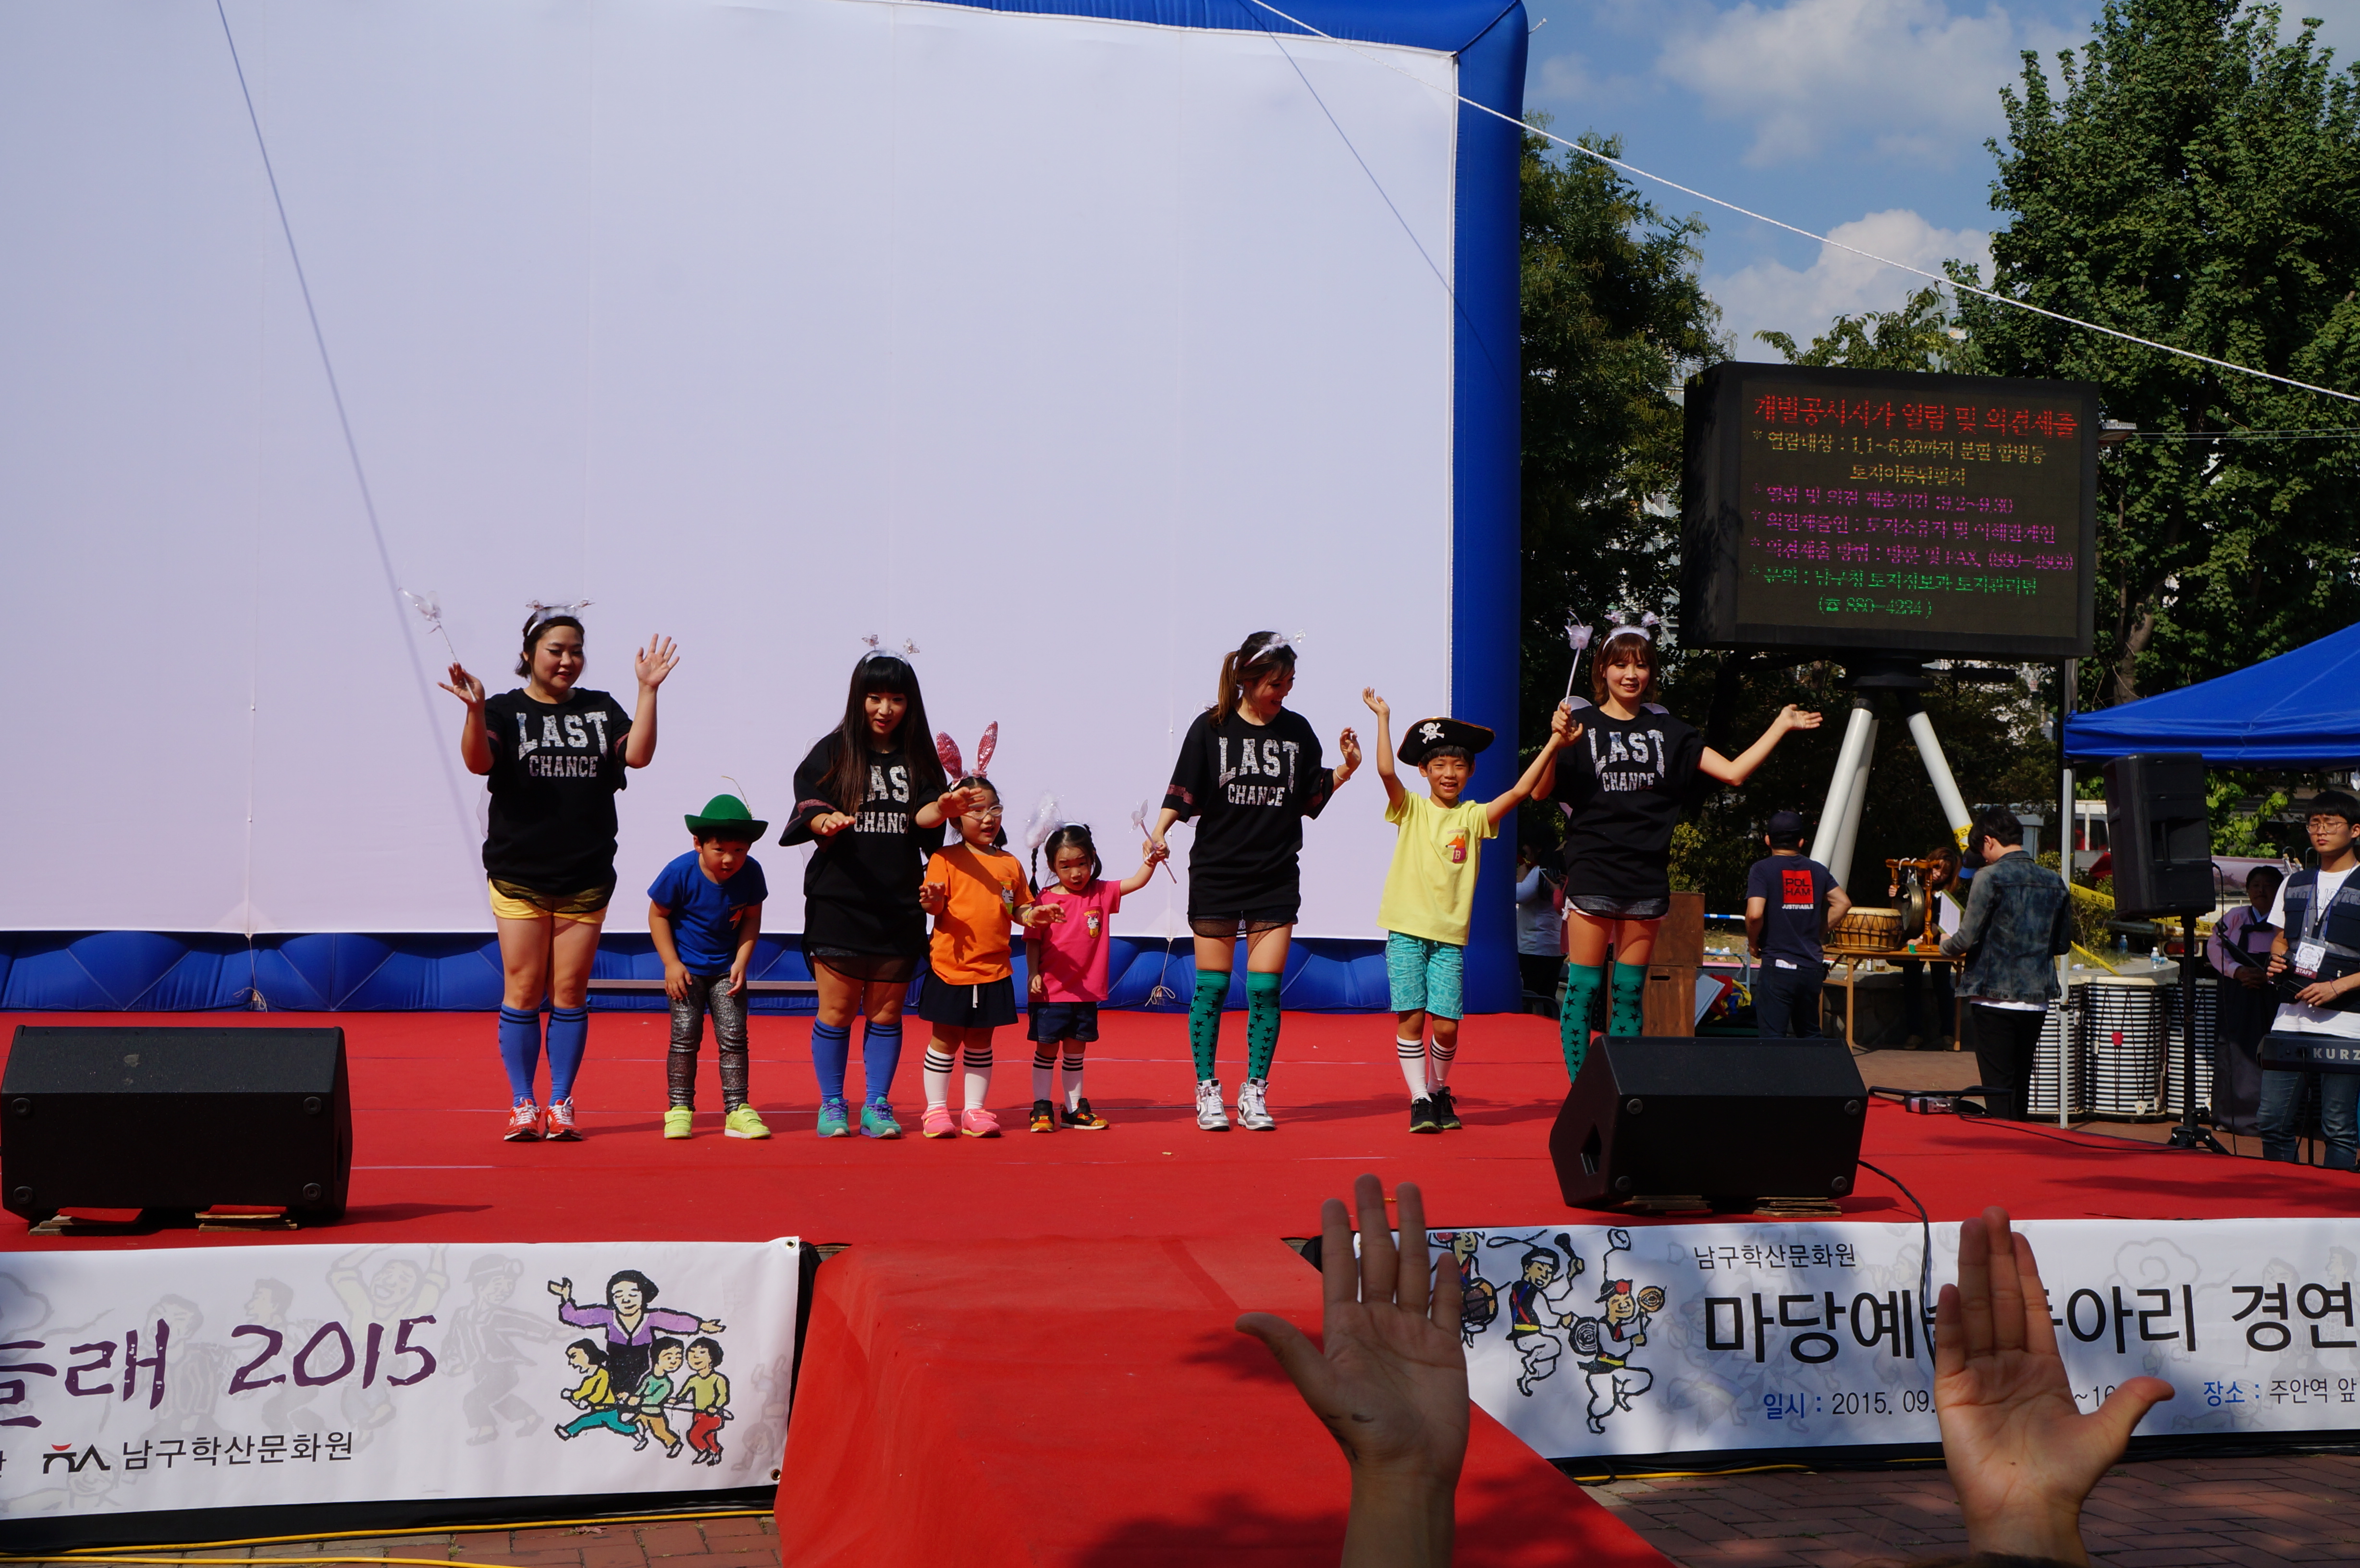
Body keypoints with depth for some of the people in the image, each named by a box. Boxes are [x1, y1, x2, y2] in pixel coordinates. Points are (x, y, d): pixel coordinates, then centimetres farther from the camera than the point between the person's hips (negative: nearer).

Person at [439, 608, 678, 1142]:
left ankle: (561, 1105, 13)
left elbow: (638, 754, -6)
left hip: (586, 878, 2)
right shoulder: (506, 710, 3)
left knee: (570, 993, 4)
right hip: (519, 877, -2)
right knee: (523, 991, 0)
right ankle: (523, 1105, 10)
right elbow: (478, 761, -15)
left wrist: (648, 691, -13)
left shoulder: (600, 709, 9)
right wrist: (475, 710, -31)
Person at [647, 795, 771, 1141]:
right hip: (686, 967, -2)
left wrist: (741, 962, -10)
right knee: (685, 1036, -5)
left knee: (734, 1036, -3)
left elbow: (752, 918, 0)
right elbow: (658, 915, -8)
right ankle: (680, 1108, 6)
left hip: (727, 968, 2)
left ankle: (737, 1110, 3)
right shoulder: (680, 873, -20)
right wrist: (671, 963, -12)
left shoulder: (750, 872, -13)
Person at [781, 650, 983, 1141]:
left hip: (900, 907, 2)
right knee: (837, 1011, 1)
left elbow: (923, 815, -3)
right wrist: (827, 821, -28)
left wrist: (943, 807, -26)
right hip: (838, 902, -2)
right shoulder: (832, 752, 3)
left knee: (886, 1013, 7)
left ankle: (877, 1105, 18)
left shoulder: (918, 759, 9)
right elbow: (809, 810, -6)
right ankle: (832, 1106, 15)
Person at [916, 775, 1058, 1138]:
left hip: (994, 971, 4)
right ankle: (937, 1109, 16)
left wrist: (1032, 916, -6)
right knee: (945, 1040, 6)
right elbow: (934, 905, -8)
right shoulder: (946, 859, -3)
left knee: (980, 1043, 11)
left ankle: (975, 1110, 20)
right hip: (951, 970, -4)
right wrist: (933, 901, -30)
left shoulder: (1010, 864, 10)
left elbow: (1019, 908, 14)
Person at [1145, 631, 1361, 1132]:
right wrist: (1159, 832, -20)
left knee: (1265, 989, -1)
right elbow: (1183, 795, -4)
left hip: (1275, 881, 2)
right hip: (1215, 875, -2)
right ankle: (1208, 1090, 15)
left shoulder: (1297, 730, 5)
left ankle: (1255, 1095, 11)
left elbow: (1311, 799, 10)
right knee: (1212, 987, 2)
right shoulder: (1211, 728, -3)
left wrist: (1346, 769, -4)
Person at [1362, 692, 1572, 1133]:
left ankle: (1439, 1091, 22)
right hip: (1407, 931, -1)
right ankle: (1419, 1100, 6)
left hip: (1450, 936, 1)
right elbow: (1386, 771, -12)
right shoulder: (1410, 810, 4)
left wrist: (1553, 744, -11)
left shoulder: (1474, 817, 7)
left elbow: (1520, 791, -5)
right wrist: (1383, 719, -13)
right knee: (1410, 1018, -5)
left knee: (1447, 1025, -2)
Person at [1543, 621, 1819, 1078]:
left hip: (1647, 881, 4)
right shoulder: (1582, 722, 1)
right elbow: (1540, 792, -9)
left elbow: (1733, 772, 10)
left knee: (1629, 994, 8)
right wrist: (1558, 743, -26)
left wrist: (1781, 726, 7)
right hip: (1592, 877, -3)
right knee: (1583, 990, -4)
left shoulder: (1667, 730, 12)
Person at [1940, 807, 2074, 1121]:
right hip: (2037, 999, 6)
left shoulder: (1990, 877, -11)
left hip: (1995, 998, -6)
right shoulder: (2054, 882, 7)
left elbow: (1967, 939, -13)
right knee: (2021, 1088, 15)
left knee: (1998, 1092, -2)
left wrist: (1946, 944, 8)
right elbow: (2063, 944, 14)